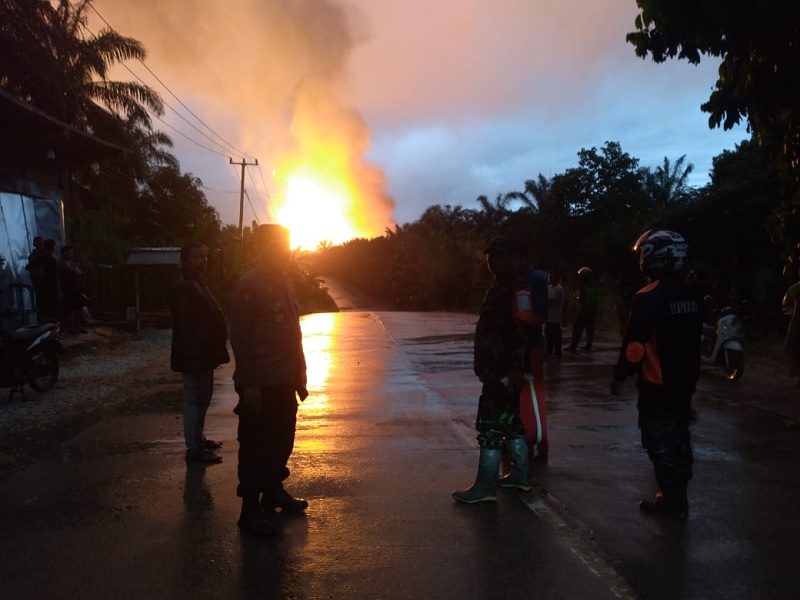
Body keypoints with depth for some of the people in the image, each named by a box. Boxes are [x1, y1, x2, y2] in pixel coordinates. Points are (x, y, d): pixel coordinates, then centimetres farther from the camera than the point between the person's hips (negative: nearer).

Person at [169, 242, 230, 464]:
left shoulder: (199, 284, 16)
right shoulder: (181, 288, -16)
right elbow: (183, 325, -23)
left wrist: (213, 352, 16)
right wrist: (193, 356, -27)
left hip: (204, 354, 10)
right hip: (194, 356, -10)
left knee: (202, 398, 18)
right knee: (195, 400, -3)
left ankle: (198, 439, 31)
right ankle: (194, 449, 5)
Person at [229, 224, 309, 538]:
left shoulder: (285, 283, 13)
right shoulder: (249, 286, -13)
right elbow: (240, 338, -16)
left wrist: (299, 373, 16)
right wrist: (248, 384, -20)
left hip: (285, 381, 8)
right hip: (260, 384, -8)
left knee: (282, 439, 18)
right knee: (256, 445, 0)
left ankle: (273, 491, 35)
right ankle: (251, 510, 11)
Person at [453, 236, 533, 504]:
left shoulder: (515, 291, -16)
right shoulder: (499, 289, 16)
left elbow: (520, 333, -24)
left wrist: (514, 371, -28)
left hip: (503, 373, -10)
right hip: (499, 371, 10)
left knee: (490, 427, -6)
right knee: (510, 422, 17)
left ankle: (485, 487, 0)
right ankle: (520, 475, 27)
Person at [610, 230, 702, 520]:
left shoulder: (648, 297, -20)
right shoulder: (691, 295, 5)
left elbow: (635, 344, -20)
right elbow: (694, 337, 14)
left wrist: (619, 376, -7)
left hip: (657, 385, -8)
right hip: (685, 381, 8)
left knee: (660, 442, 3)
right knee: (678, 438, 19)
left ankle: (672, 501, 9)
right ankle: (677, 495, 33)